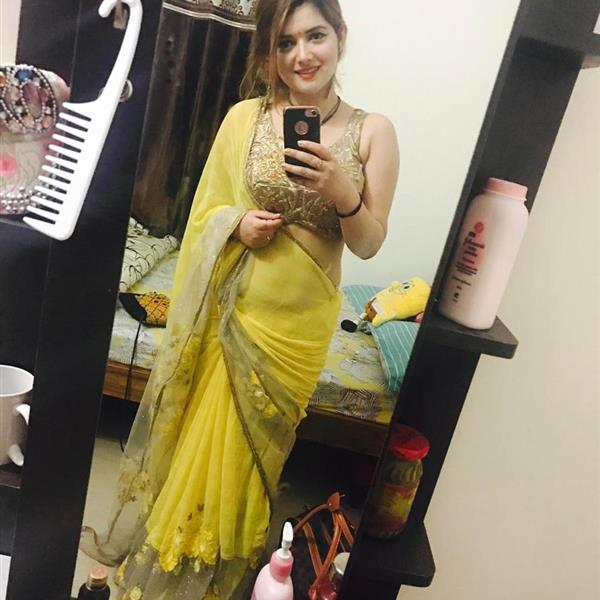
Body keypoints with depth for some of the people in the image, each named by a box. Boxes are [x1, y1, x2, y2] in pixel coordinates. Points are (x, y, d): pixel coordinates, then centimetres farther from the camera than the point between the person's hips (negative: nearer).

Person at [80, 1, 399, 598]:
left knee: (247, 447, 16)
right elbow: (206, 212, 5)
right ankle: (154, 541, 47)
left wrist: (343, 192, -21)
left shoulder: (372, 131, -4)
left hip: (298, 324, 0)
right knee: (195, 431, 16)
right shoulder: (246, 117, -2)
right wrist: (238, 222, -15)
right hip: (231, 310, 1)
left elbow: (368, 244, -4)